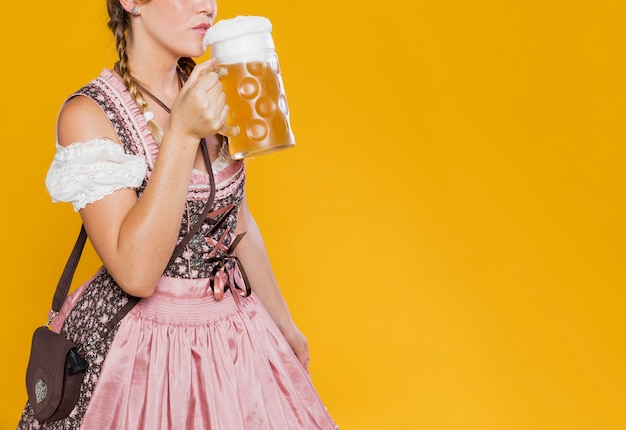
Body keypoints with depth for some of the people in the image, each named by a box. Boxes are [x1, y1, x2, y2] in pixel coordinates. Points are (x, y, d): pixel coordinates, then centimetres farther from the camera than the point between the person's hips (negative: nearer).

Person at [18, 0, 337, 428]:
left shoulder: (208, 93, 1)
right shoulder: (88, 114, -17)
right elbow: (135, 272, -25)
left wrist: (284, 324, 17)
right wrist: (182, 134, -29)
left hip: (234, 330, 6)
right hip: (135, 343, -5)